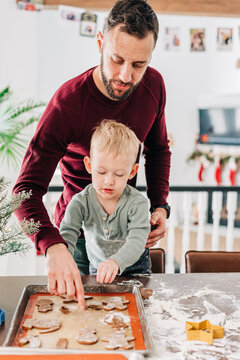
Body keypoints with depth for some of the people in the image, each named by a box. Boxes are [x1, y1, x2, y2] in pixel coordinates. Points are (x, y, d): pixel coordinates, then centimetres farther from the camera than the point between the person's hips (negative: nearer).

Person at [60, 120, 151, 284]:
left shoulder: (137, 203, -17)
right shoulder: (80, 202, -13)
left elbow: (136, 242, -27)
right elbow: (67, 236, -21)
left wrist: (116, 262, -48)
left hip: (135, 268, -1)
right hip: (98, 270, 2)